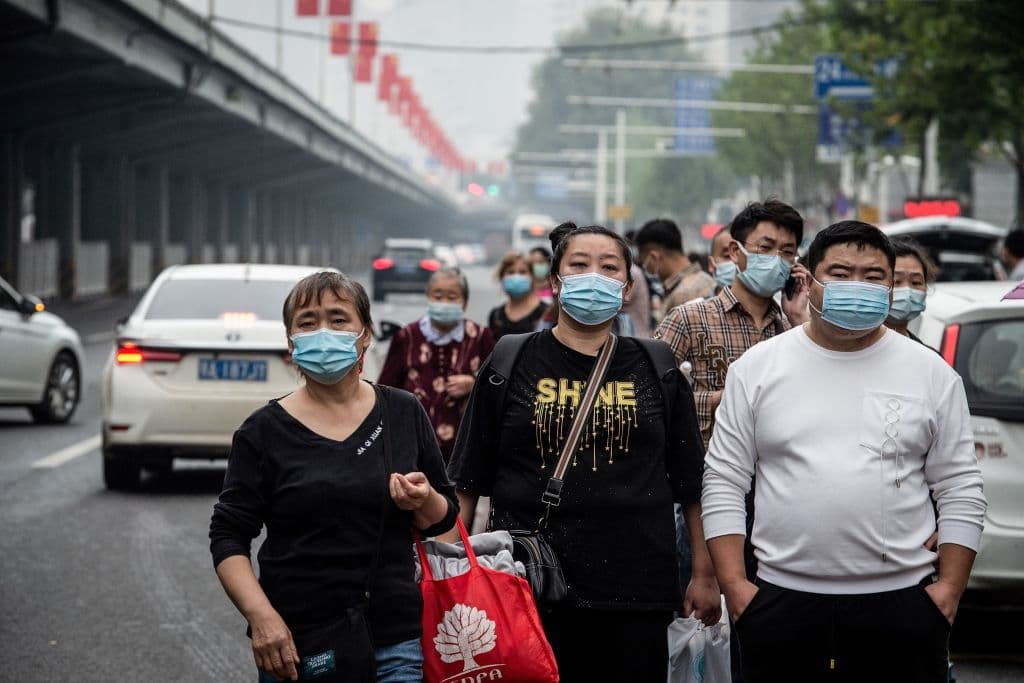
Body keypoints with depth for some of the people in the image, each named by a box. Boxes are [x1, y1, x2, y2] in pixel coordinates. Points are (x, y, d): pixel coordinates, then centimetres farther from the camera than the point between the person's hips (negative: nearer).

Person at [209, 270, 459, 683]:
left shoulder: (404, 414, 6)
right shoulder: (265, 431, 0)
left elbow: (445, 518, 13)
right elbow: (228, 536, -1)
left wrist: (424, 500, -10)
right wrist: (260, 615, -15)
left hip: (395, 642, 1)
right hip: (296, 644, -1)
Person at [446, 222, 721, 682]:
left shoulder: (657, 370, 7)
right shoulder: (512, 365, 4)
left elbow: (691, 484, 10)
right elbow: (467, 482, 6)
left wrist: (704, 575, 7)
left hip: (634, 590, 1)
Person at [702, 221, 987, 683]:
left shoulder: (933, 374, 5)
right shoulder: (757, 368, 5)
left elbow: (960, 490, 6)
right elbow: (724, 483, 4)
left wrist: (950, 588, -2)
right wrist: (734, 585, -4)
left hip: (900, 604, 0)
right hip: (780, 602, 0)